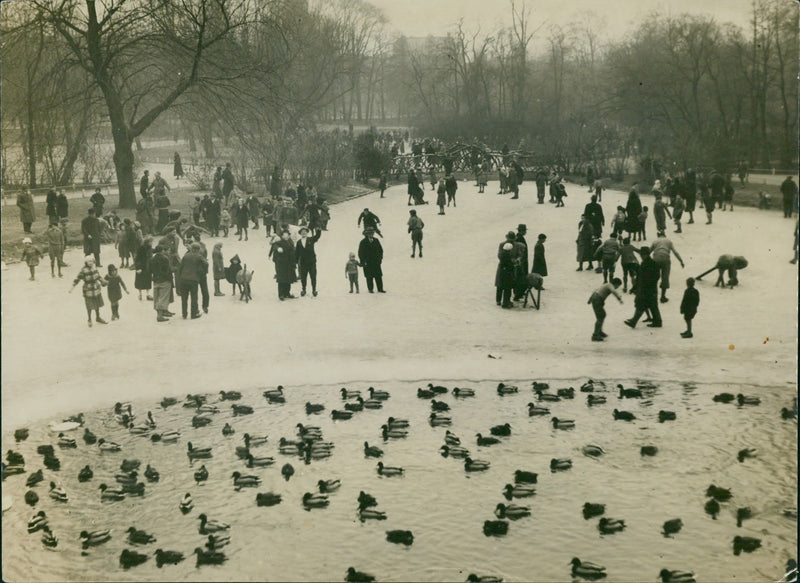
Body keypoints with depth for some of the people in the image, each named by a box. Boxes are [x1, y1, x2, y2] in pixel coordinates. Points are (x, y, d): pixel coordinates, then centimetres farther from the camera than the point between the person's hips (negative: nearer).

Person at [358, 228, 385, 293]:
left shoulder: (376, 241, 7)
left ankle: (380, 289, 8)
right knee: (369, 277, 1)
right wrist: (363, 262, -9)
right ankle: (370, 289, 10)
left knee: (378, 276, 2)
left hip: (376, 262, 3)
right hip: (367, 263, -3)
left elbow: (380, 250, 15)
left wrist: (380, 258, 6)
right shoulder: (363, 242, -5)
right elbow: (360, 253, -4)